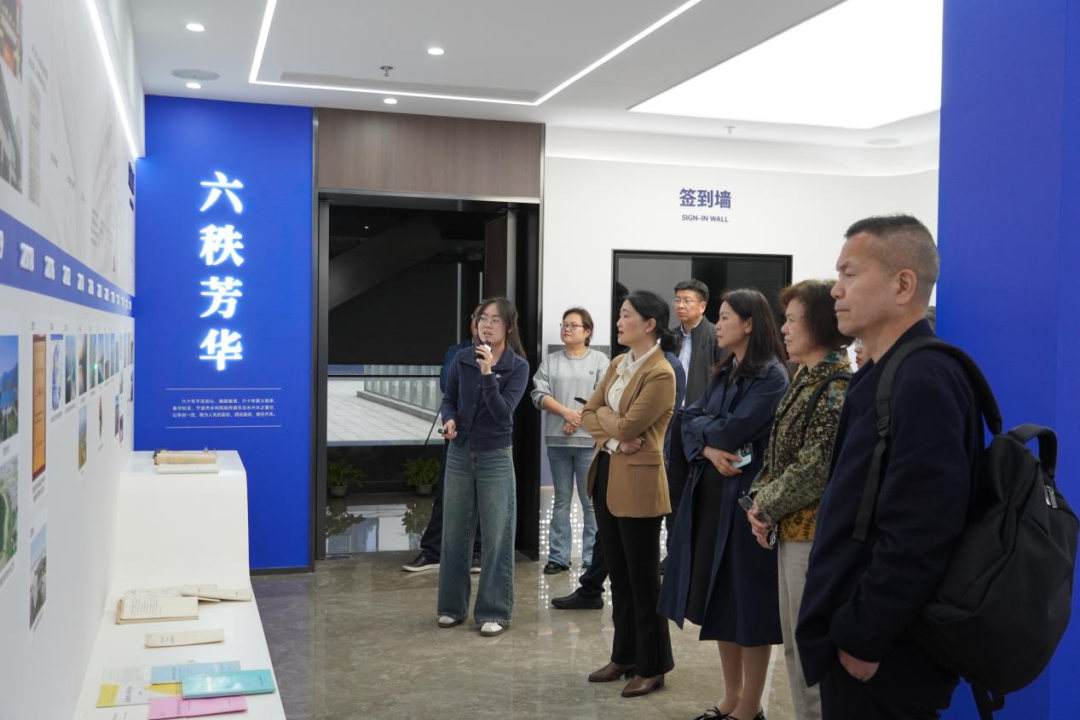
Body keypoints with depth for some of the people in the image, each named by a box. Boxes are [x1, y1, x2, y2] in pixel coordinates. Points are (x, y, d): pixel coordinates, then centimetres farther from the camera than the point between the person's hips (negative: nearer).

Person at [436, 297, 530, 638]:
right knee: (455, 533, 10)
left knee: (497, 536, 1)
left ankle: (494, 612, 10)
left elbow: (503, 411, -19)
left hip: (496, 457, -3)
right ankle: (452, 606, 22)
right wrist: (449, 419, -12)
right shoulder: (463, 358, -1)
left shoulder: (518, 366, -9)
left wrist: (488, 373, -28)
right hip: (459, 454, 3)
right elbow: (449, 398, 9)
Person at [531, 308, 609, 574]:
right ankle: (558, 557, 14)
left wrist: (578, 419, -14)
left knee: (591, 501, 1)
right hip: (557, 440, 3)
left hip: (589, 440, -3)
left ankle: (592, 559, 7)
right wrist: (566, 413, -12)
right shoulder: (550, 361, 10)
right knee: (561, 500, 9)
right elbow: (539, 395, 0)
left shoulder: (599, 360, 2)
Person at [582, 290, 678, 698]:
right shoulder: (617, 365, 11)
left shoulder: (660, 374, -16)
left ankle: (652, 667, 15)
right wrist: (612, 442, -10)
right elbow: (589, 414, 7)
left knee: (643, 579, 2)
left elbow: (626, 425, -20)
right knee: (618, 575, 16)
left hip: (638, 482, -8)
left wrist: (603, 411, -1)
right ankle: (624, 656, 28)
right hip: (605, 475, 8)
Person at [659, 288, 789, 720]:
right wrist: (708, 449, -15)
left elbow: (734, 430, -21)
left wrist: (705, 427, -1)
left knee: (747, 600, 2)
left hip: (746, 496, -8)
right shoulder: (723, 372, 13)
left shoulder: (771, 376, -12)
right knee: (718, 598, 14)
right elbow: (690, 421, 5)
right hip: (709, 491, 8)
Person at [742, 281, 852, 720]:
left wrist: (766, 507, -9)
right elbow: (777, 455, 15)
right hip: (792, 531, 9)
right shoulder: (806, 380, 13)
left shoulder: (837, 387, -15)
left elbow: (815, 469, -20)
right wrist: (761, 502, 0)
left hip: (816, 534, -9)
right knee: (794, 645, 17)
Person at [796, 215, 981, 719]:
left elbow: (917, 537, -26)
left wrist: (862, 639, -19)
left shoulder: (923, 381, -21)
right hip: (859, 640, 9)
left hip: (882, 659, -9)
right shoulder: (884, 375, 10)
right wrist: (849, 629, 14)